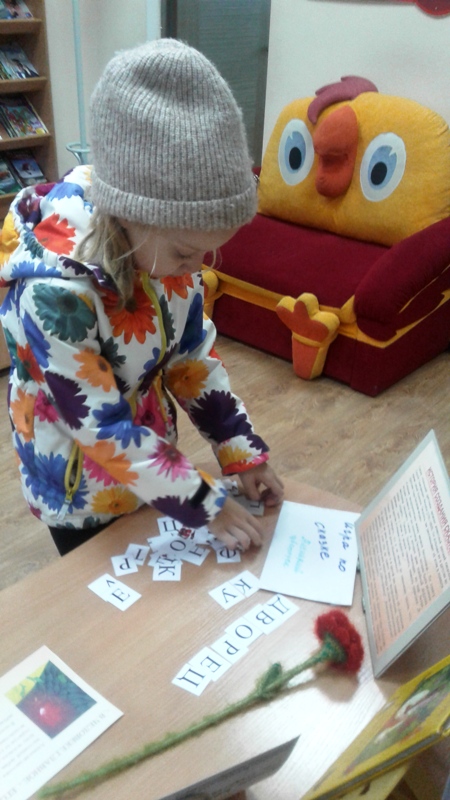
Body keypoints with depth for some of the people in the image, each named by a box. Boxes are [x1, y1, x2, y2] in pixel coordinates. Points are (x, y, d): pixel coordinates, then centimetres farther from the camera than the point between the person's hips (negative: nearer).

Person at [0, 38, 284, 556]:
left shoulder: (165, 241, -16)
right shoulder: (53, 292, -34)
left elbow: (192, 354, -5)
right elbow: (102, 430, -28)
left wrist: (242, 452, -6)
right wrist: (205, 506, -22)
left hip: (148, 456, 5)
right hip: (80, 486, -5)